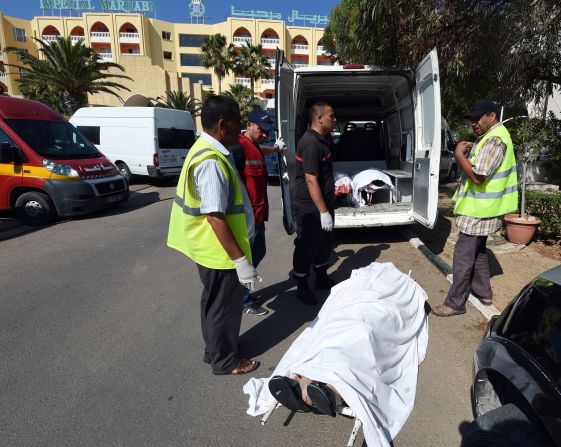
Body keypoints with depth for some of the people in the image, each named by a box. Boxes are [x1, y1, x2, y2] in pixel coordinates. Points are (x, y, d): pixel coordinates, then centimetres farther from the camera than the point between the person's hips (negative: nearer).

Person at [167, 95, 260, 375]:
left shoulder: (208, 150, 8)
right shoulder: (211, 161, -25)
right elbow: (215, 217, -28)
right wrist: (240, 260, -24)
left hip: (211, 248, 10)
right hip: (219, 250, -10)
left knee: (215, 301, 24)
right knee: (224, 305, 9)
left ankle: (214, 349, 43)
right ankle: (225, 361, 30)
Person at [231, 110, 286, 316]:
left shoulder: (256, 148, 12)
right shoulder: (238, 147, -17)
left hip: (257, 214, 10)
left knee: (258, 253, 19)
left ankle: (244, 290, 35)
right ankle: (244, 301, 18)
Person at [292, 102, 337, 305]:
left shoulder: (320, 141, 12)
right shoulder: (311, 143, -20)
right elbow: (311, 180, -25)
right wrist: (323, 212, -25)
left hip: (323, 204, 10)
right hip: (311, 208, -10)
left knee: (325, 242, 20)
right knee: (307, 247, 3)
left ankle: (322, 278, 38)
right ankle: (302, 287, 19)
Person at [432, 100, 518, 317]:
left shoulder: (494, 140, -20)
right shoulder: (491, 136, 14)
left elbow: (477, 176, -26)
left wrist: (459, 154, -17)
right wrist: (470, 153, 3)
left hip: (479, 210, -11)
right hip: (481, 208, 11)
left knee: (463, 255, -6)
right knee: (478, 250, 21)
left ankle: (455, 303, 3)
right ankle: (484, 292, 34)